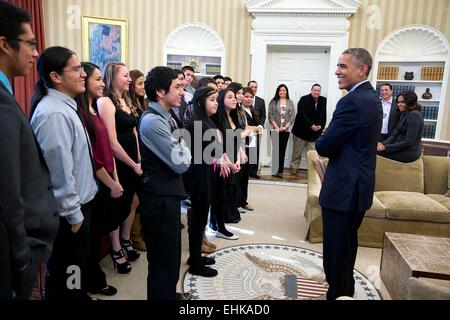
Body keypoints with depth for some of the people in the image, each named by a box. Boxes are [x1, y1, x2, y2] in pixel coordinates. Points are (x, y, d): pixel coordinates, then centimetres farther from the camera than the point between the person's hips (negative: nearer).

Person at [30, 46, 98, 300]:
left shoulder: (66, 106, 8)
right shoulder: (54, 114, -23)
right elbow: (60, 170, -24)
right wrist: (73, 213, -17)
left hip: (79, 203, 9)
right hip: (69, 212, -9)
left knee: (76, 267, 25)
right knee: (66, 271, 9)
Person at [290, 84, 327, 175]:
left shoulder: (323, 101, 7)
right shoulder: (304, 99, -6)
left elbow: (323, 115, 6)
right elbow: (302, 114, -15)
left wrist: (321, 126, -11)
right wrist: (311, 125, -21)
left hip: (315, 132, 3)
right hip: (301, 130, -3)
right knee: (297, 151, 7)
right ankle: (294, 168, 18)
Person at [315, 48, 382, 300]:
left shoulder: (352, 101, -21)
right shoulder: (372, 98, 11)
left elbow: (324, 146, -20)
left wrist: (321, 141, 1)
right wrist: (333, 145, 1)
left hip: (345, 187, -10)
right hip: (359, 184, 10)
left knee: (336, 250, 3)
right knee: (348, 245, 23)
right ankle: (346, 291, 40)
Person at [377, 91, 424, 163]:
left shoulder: (414, 115, -17)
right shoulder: (404, 114, 13)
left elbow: (408, 142, -21)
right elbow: (395, 134, 6)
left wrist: (385, 147, -21)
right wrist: (383, 144, -11)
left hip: (409, 152, -9)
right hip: (402, 147, 9)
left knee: (376, 150, -16)